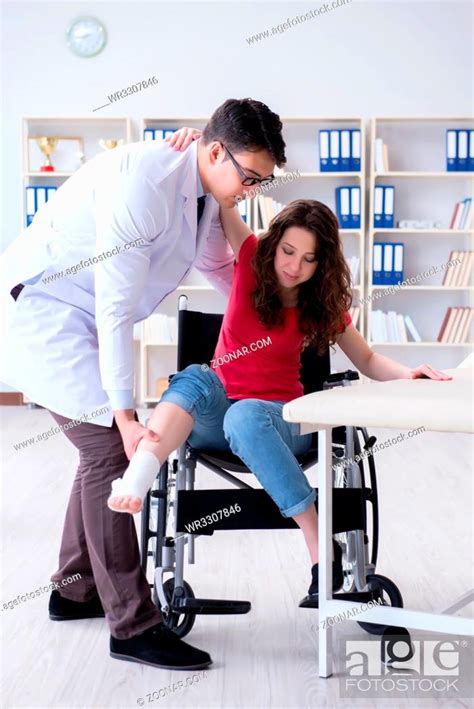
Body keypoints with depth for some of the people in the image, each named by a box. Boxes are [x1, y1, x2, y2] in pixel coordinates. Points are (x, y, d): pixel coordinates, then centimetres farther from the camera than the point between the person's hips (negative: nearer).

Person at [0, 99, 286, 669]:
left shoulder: (205, 197, 4)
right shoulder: (144, 181, -26)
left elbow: (222, 268, 23)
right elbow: (115, 307, -27)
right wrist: (124, 412, -26)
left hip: (76, 320, 10)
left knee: (104, 447, 11)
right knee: (110, 448, -13)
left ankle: (75, 590, 27)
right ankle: (133, 626, -6)